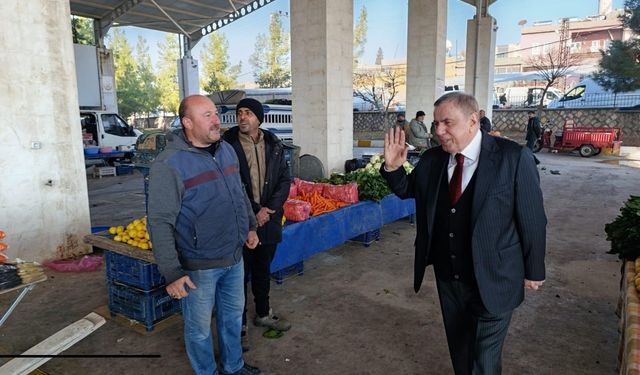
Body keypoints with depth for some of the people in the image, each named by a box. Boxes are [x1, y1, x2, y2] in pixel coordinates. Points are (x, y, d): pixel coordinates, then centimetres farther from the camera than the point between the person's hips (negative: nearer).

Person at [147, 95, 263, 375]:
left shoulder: (226, 149, 3)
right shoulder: (169, 164, -19)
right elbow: (160, 223, -19)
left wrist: (250, 226, 19)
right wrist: (172, 272, -21)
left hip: (234, 257, 7)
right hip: (199, 266, -7)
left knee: (233, 314, 23)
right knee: (199, 327, 13)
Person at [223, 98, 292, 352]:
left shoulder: (274, 145, 3)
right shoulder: (228, 145, -10)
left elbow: (285, 180, 4)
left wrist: (269, 209, -10)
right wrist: (252, 213, -14)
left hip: (269, 219, 4)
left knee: (263, 271, 20)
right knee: (240, 274, 7)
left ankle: (263, 314, 39)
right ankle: (239, 324, 25)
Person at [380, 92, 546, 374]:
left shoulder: (514, 158, -16)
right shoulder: (432, 159, -4)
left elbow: (532, 219, -9)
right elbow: (407, 190, 12)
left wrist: (534, 271, -2)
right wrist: (393, 167, -8)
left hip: (492, 279, -4)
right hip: (447, 276, 5)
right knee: (459, 349, 24)